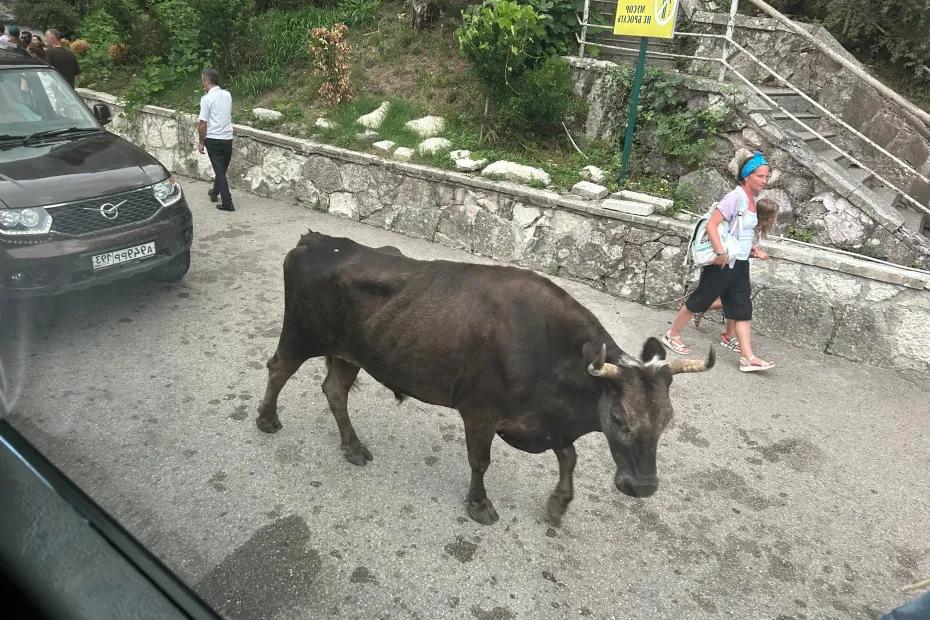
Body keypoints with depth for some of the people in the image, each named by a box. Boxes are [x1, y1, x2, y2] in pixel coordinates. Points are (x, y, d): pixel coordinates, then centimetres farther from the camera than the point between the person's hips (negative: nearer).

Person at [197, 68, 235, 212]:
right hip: (228, 138, 5)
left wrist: (201, 142, -2)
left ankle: (227, 203, -5)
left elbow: (203, 124, -14)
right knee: (222, 169, 20)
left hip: (213, 139, -5)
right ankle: (215, 192, 39)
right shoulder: (227, 95, 5)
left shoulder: (207, 99, -13)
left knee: (219, 171, -2)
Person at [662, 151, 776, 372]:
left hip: (740, 263, 9)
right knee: (699, 300, 4)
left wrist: (754, 248, 9)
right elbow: (711, 224, -25)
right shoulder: (736, 197, -17)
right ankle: (672, 335, 22)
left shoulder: (753, 200, 10)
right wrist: (720, 252, -31)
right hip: (723, 263, -9)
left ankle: (747, 358, 7)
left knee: (742, 310, 5)